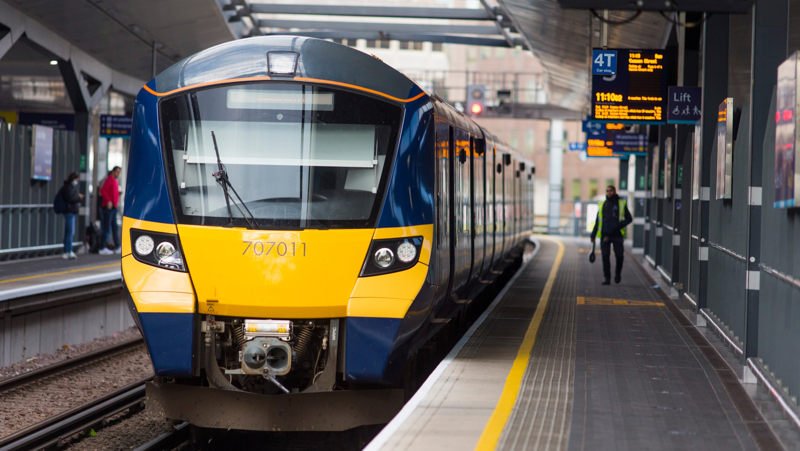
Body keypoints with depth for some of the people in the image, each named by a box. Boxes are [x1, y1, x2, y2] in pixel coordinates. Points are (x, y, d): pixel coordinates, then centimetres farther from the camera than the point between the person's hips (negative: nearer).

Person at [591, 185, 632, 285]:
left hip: (617, 235, -2)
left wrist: (619, 225, -12)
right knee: (605, 257, -3)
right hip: (605, 235, 2)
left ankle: (618, 273, 23)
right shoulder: (602, 205, 14)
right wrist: (593, 235, 13)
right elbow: (597, 221, 18)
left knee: (619, 256, -4)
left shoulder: (621, 204, 6)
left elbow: (629, 219, 5)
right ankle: (607, 278, 3)